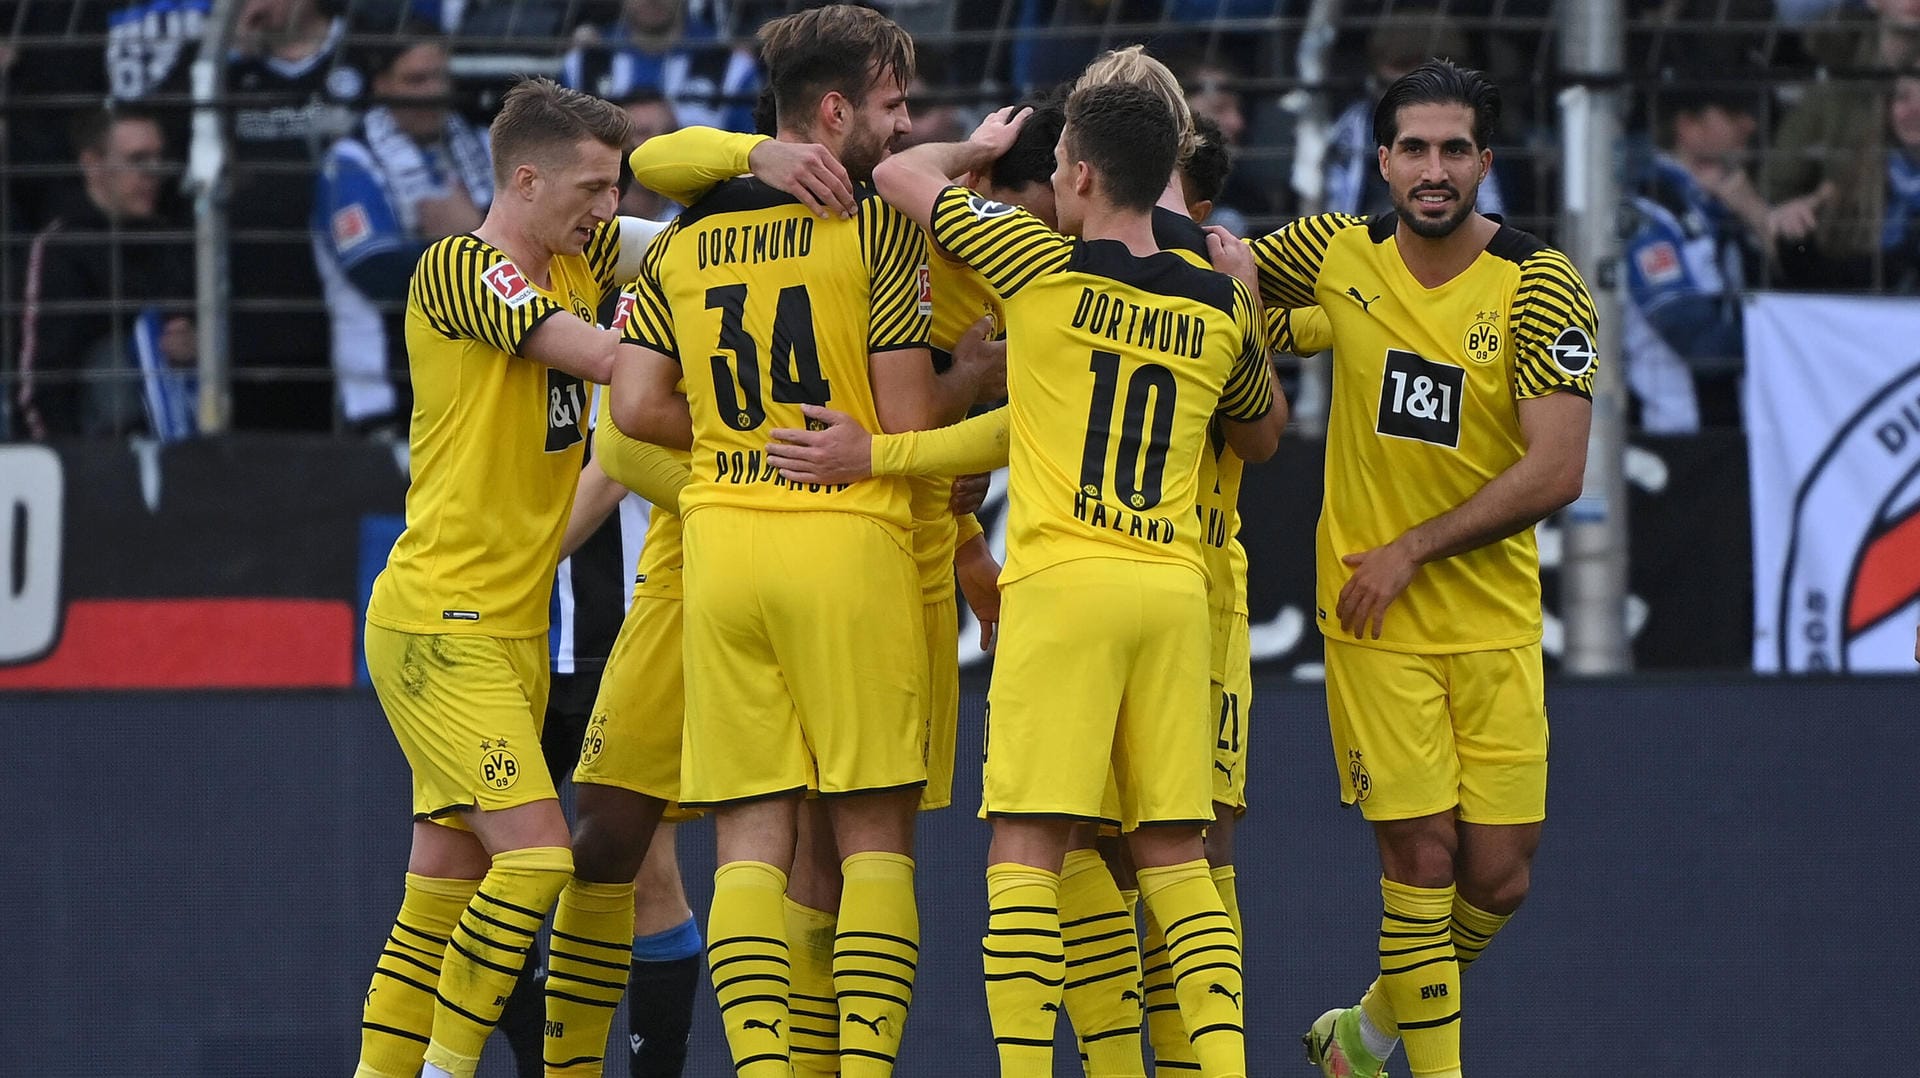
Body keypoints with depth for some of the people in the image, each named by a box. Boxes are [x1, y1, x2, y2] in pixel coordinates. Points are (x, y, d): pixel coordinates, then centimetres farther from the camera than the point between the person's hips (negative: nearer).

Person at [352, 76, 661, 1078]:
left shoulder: (577, 258, 11)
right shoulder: (455, 269, -12)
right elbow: (602, 355, -20)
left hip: (516, 629, 8)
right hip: (437, 626, -8)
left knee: (448, 882, 7)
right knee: (536, 854, -17)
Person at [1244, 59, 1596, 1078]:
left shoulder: (1539, 287, -9)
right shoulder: (1336, 254, -1)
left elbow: (1555, 472, -14)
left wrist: (1411, 551, -13)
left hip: (1495, 621, 0)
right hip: (1374, 621, 0)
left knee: (1498, 875, 3)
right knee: (1421, 856, -8)